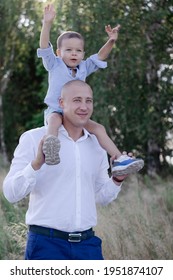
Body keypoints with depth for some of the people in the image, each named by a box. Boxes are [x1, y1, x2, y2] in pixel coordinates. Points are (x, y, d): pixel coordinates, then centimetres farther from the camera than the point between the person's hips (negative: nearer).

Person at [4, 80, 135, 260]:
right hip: (46, 244, -4)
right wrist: (36, 163, -26)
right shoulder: (34, 139, -4)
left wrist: (117, 179, -2)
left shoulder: (97, 145, 11)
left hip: (87, 244, 5)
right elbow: (11, 193, -10)